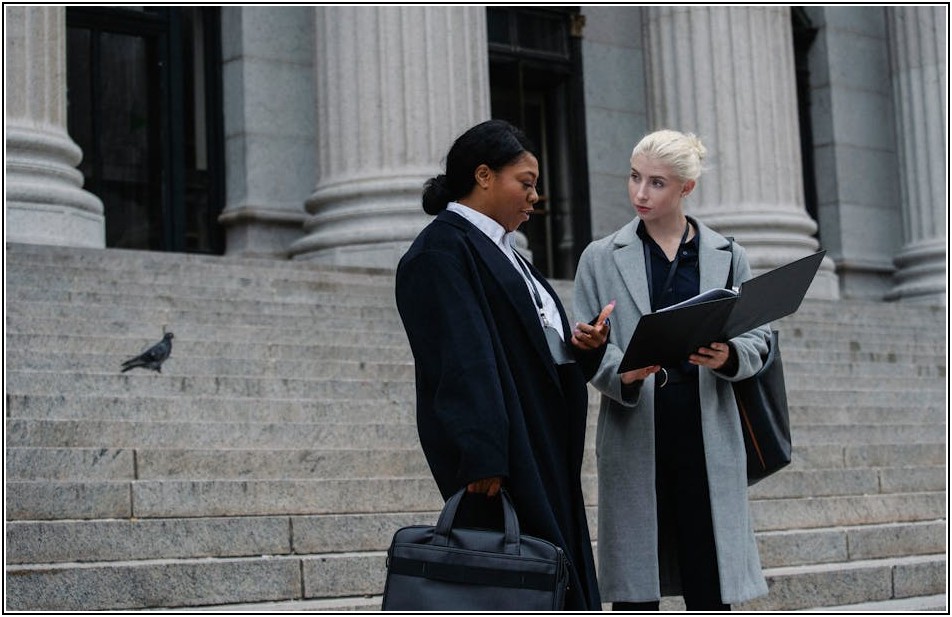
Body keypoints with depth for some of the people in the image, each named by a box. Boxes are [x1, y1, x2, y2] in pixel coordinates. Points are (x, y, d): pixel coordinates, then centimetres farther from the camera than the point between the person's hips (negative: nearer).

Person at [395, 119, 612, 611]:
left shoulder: (501, 251, 20)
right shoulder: (442, 251, -10)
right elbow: (462, 362, -20)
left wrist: (583, 344, 0)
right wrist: (482, 458, -26)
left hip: (543, 453, 10)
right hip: (501, 459, -10)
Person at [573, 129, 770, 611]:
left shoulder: (728, 257, 10)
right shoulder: (601, 258, 8)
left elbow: (758, 339, 10)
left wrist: (729, 356, -13)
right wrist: (622, 373, -18)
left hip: (707, 431, 1)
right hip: (634, 433, 0)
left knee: (711, 589, 1)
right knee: (635, 594, 2)